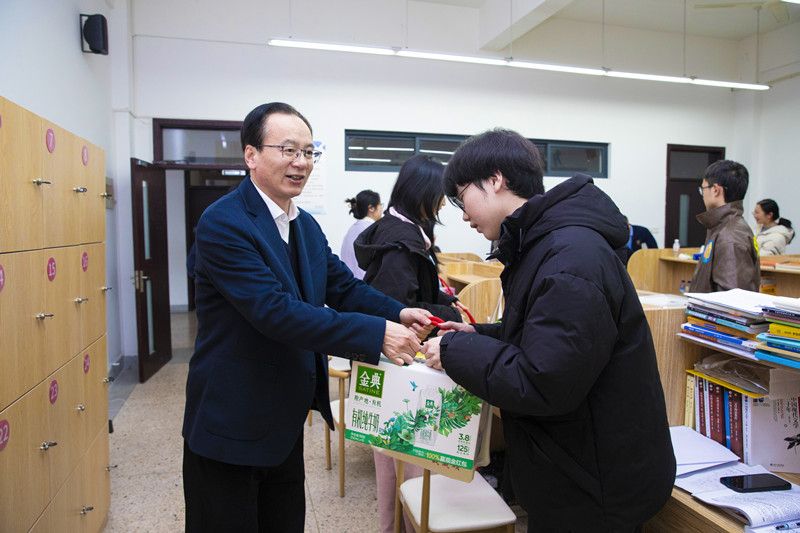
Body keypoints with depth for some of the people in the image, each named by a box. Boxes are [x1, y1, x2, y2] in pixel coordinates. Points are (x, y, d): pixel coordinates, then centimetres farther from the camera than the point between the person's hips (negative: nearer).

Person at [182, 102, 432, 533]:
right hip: (232, 425, -8)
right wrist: (376, 334, -33)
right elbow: (276, 311, -30)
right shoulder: (223, 222, -21)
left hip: (285, 422, 8)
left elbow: (343, 286, 5)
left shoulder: (307, 225, 7)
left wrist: (399, 313, -14)